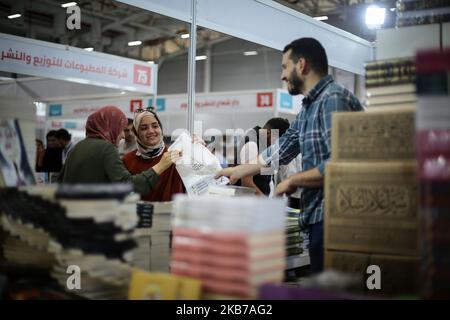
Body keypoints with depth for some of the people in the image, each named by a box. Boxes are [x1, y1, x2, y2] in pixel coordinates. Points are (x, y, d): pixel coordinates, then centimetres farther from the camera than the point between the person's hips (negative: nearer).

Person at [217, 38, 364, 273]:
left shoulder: (333, 99, -13)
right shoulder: (308, 106, 18)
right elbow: (282, 149, 27)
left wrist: (293, 181, -10)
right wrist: (237, 171, 32)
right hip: (318, 217, 9)